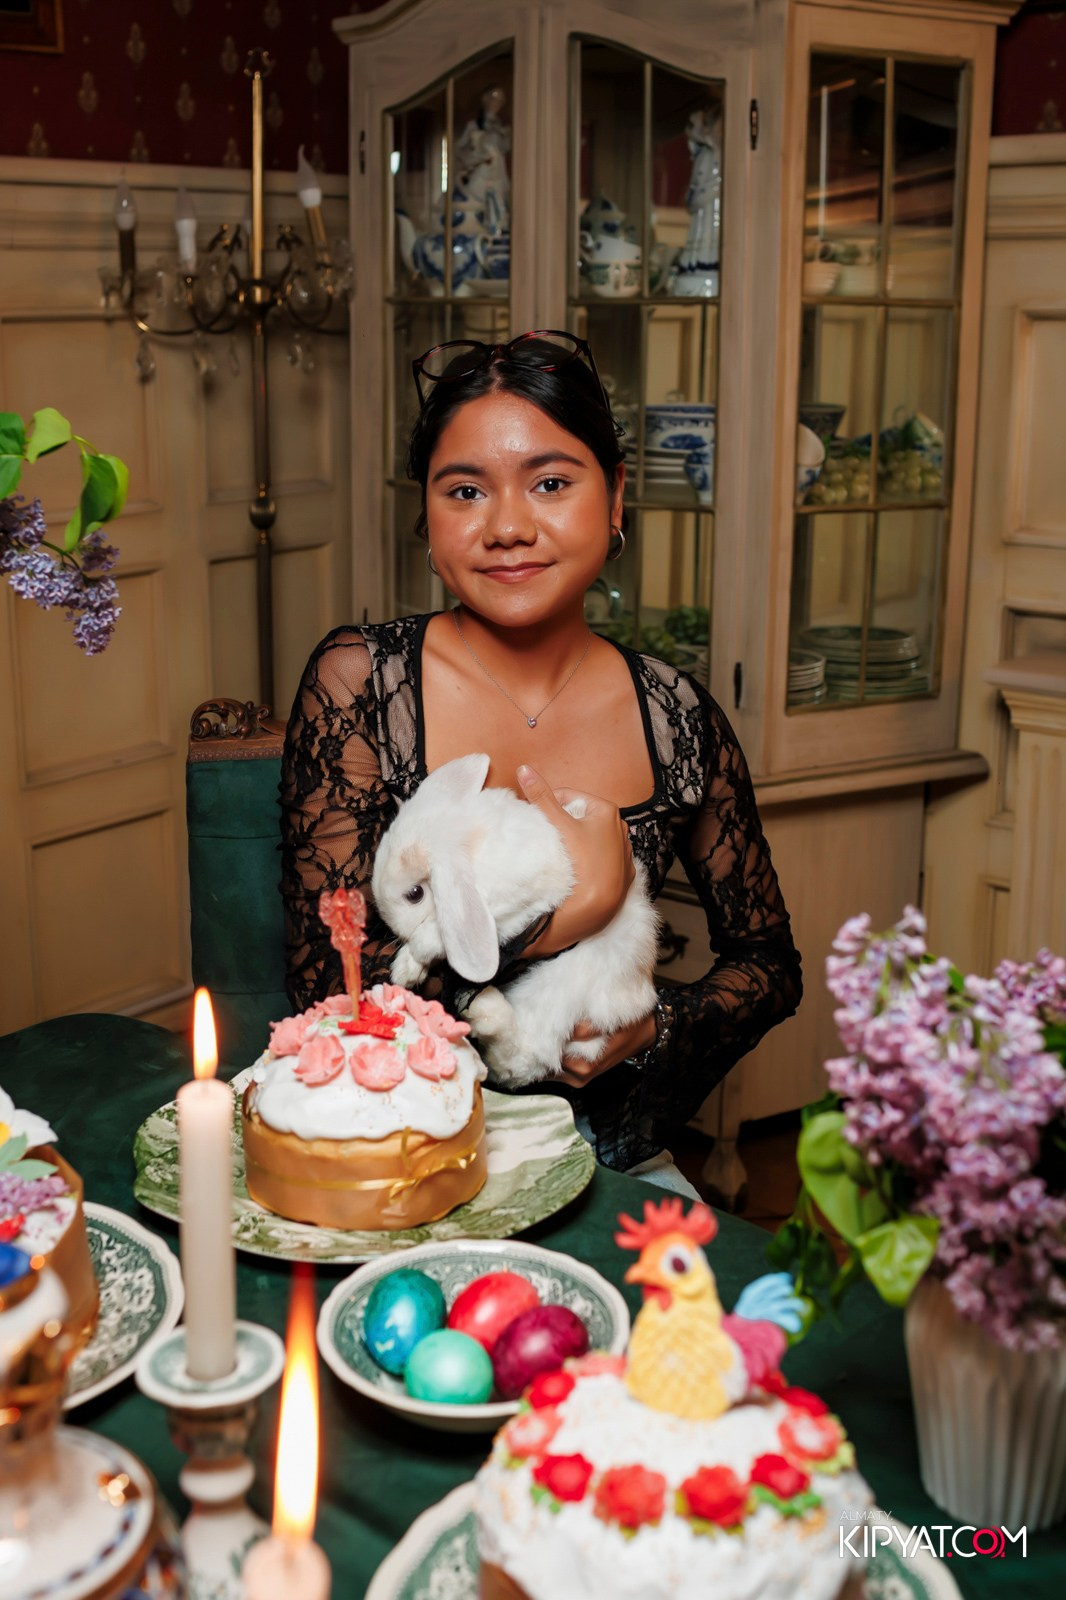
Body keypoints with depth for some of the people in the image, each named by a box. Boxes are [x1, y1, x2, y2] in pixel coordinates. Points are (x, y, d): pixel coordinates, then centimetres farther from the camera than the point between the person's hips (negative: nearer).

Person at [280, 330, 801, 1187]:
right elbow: (327, 981, -11)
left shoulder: (675, 716, -2)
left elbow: (768, 961, 11)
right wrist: (574, 906, -20)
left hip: (601, 1162, 2)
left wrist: (652, 1030, -10)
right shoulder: (358, 681, -7)